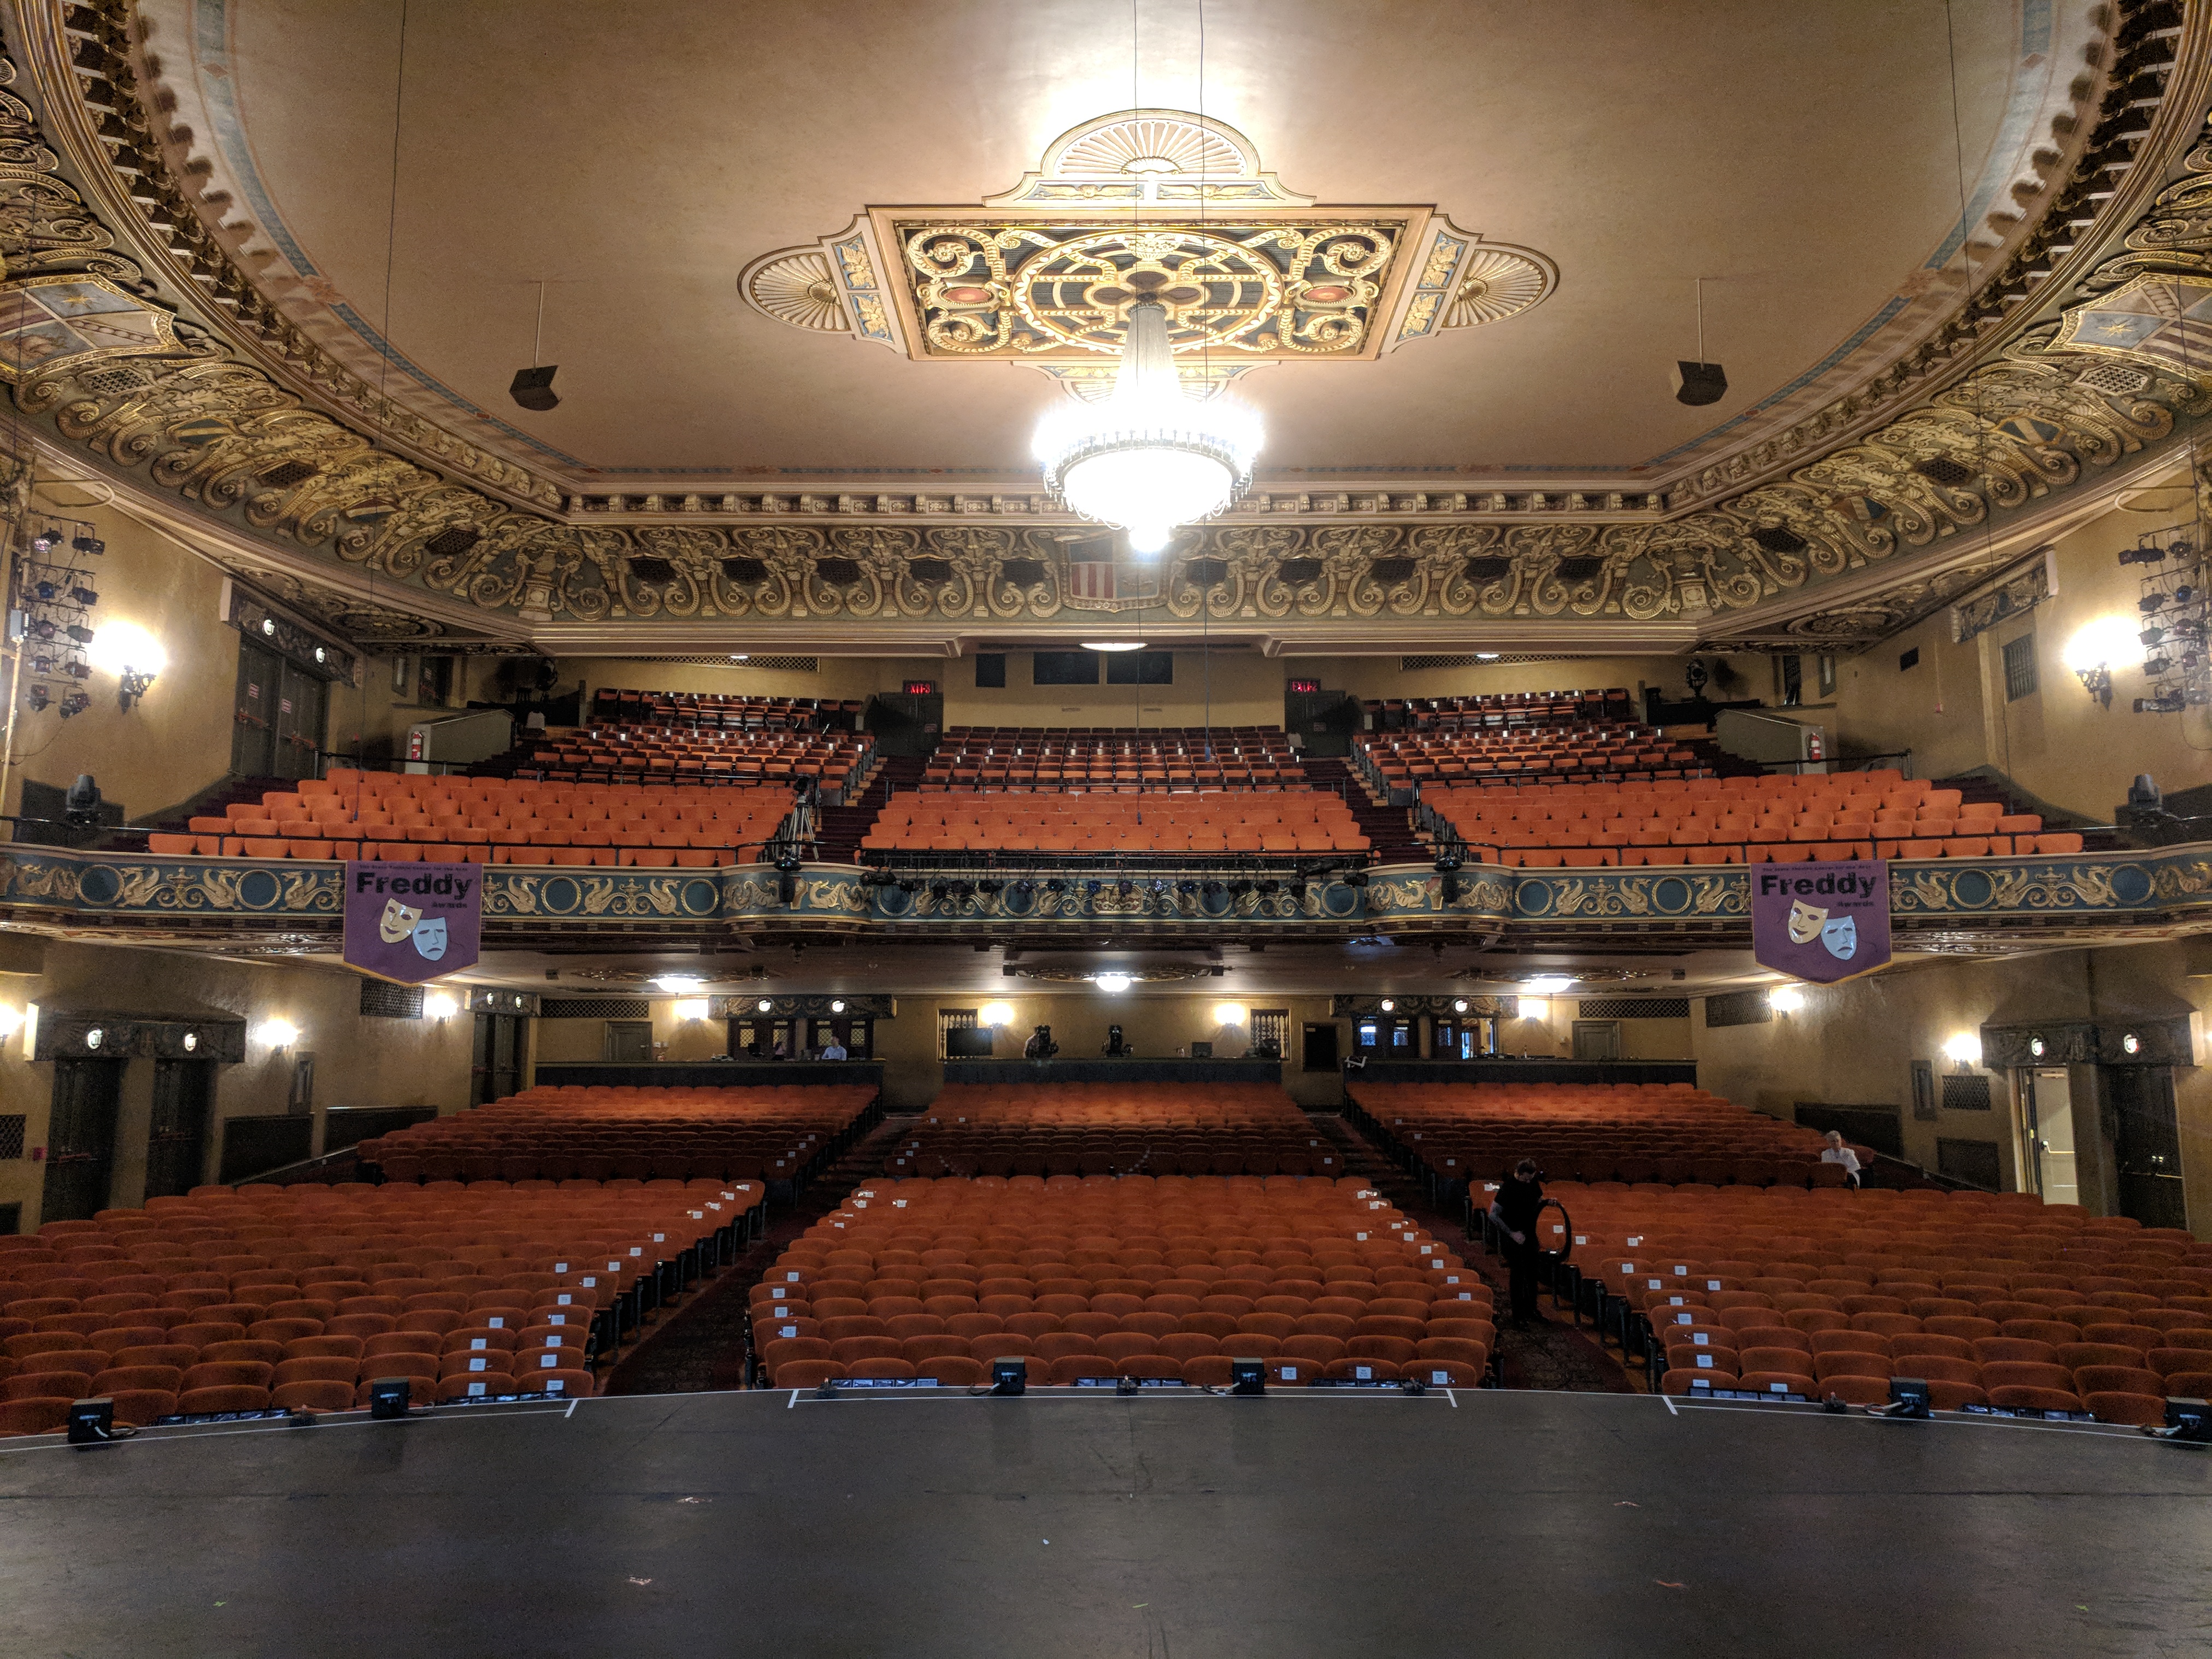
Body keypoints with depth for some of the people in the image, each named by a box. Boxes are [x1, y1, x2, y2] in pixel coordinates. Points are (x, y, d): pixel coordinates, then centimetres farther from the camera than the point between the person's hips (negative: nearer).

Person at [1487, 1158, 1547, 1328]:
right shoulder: (1508, 1188, -20)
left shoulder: (1534, 1182, -1)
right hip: (1515, 1236, -6)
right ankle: (1518, 1317, 6)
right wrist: (1511, 1233, -21)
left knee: (1532, 1273, 15)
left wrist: (1547, 1202, -6)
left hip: (1530, 1234, 6)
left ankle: (1531, 1309, 32)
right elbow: (1493, 1215, -18)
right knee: (1518, 1276, -2)